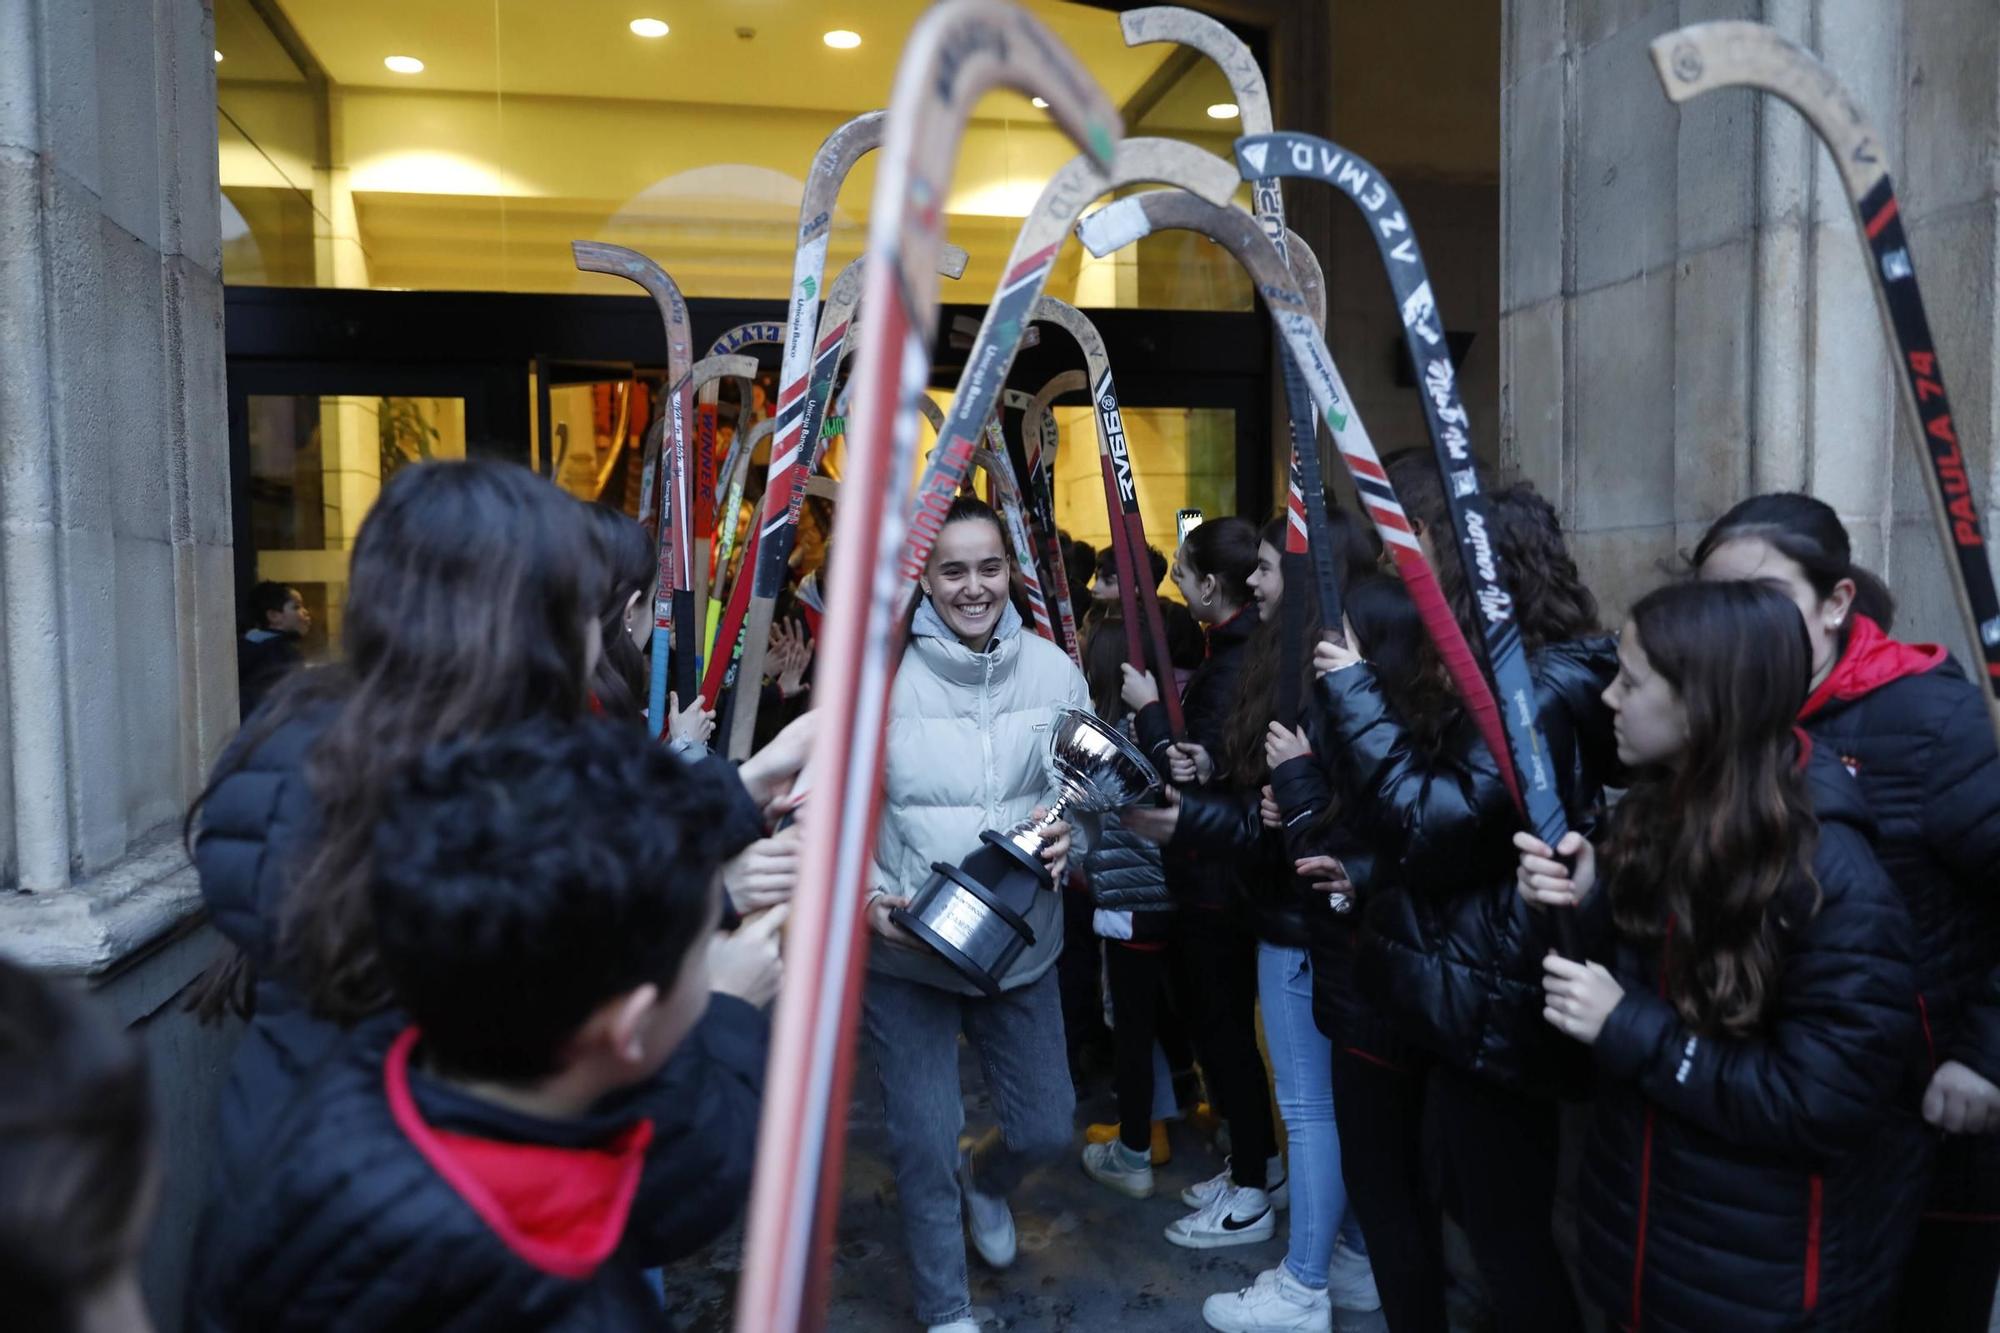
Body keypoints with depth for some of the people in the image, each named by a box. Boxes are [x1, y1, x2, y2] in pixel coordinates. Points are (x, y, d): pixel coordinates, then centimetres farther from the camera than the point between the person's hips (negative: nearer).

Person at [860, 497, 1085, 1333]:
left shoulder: (1053, 670, -3)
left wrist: (1070, 836, -12)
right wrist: (870, 894, -19)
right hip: (905, 952, -3)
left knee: (1046, 1129, 13)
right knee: (925, 1146, 4)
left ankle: (985, 1183, 51)